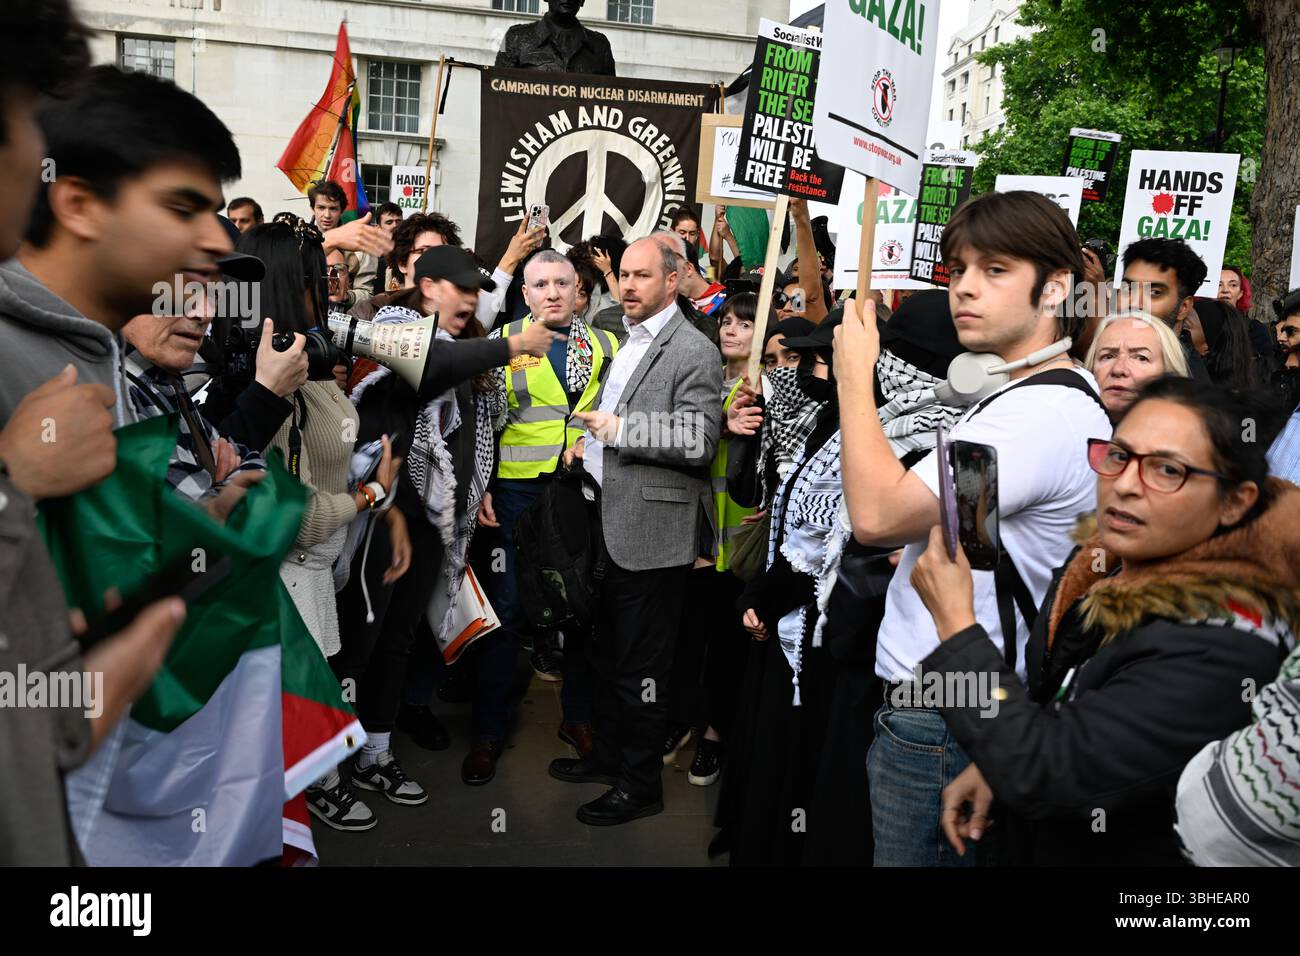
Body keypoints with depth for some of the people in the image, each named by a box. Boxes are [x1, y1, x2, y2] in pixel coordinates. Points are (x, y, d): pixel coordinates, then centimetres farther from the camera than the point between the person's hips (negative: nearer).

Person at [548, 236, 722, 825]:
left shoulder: (693, 352, -12)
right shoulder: (626, 342, 16)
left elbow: (699, 441, -21)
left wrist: (620, 429, -19)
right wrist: (591, 444, 13)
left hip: (652, 534, -9)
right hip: (609, 527, 9)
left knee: (640, 667, 3)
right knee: (608, 657, 20)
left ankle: (641, 786, 19)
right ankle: (608, 756, 37)